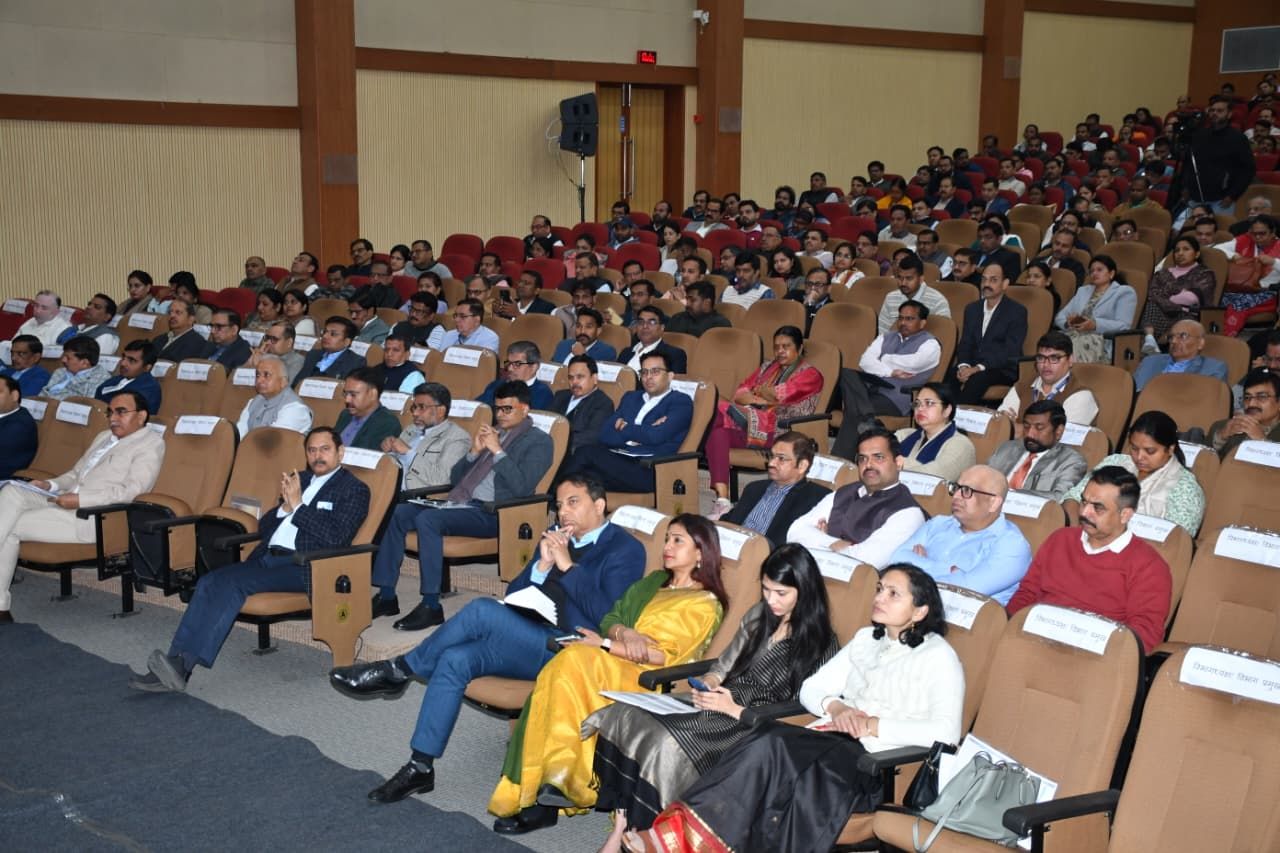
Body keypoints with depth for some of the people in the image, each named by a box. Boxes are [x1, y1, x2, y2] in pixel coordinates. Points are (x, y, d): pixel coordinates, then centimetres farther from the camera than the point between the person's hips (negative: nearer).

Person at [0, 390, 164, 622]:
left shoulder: (151, 442, -1)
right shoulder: (104, 437, 25)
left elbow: (131, 491, -13)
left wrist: (80, 499, -20)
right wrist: (50, 485, 6)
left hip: (95, 517, -8)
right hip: (67, 504, 8)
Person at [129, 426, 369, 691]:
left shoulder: (354, 489, 3)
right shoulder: (299, 479, 23)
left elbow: (336, 538, -12)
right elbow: (264, 527, 20)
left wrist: (297, 505, -10)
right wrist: (284, 506, 0)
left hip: (302, 567, -7)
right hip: (267, 557, 7)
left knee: (232, 581, -27)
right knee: (210, 582, -18)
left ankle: (182, 667, -31)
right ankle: (178, 664, -25)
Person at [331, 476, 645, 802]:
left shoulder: (625, 549, -3)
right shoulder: (557, 537, 17)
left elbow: (609, 619, -17)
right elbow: (513, 596, 14)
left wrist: (567, 565, -16)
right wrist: (542, 565, -5)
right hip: (532, 643, 7)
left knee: (482, 611, -27)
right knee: (455, 659, -19)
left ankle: (398, 671, -10)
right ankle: (420, 767, -12)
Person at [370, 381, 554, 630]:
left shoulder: (538, 441, 3)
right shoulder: (491, 433, 25)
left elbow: (521, 487, -12)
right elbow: (455, 478, 22)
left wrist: (497, 451, -11)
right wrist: (474, 452, 5)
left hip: (491, 513, -8)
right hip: (459, 503, 8)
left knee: (427, 518, -30)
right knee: (399, 512, -11)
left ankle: (431, 606, -28)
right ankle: (386, 595, -7)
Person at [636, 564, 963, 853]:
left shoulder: (938, 656, 1)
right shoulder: (866, 639, 20)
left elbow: (946, 731, -12)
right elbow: (810, 690, 18)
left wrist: (872, 725, -14)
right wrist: (836, 708, -3)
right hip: (836, 741, 6)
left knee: (773, 744, -30)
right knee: (769, 741, -28)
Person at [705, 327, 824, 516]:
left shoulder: (810, 374, 9)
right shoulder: (767, 366, 28)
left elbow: (781, 394, -9)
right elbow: (740, 393, 16)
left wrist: (758, 390, 9)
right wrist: (761, 400, -3)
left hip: (778, 431, -6)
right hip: (751, 421, 6)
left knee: (720, 414, -25)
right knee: (717, 431, -29)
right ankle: (722, 499, -38)